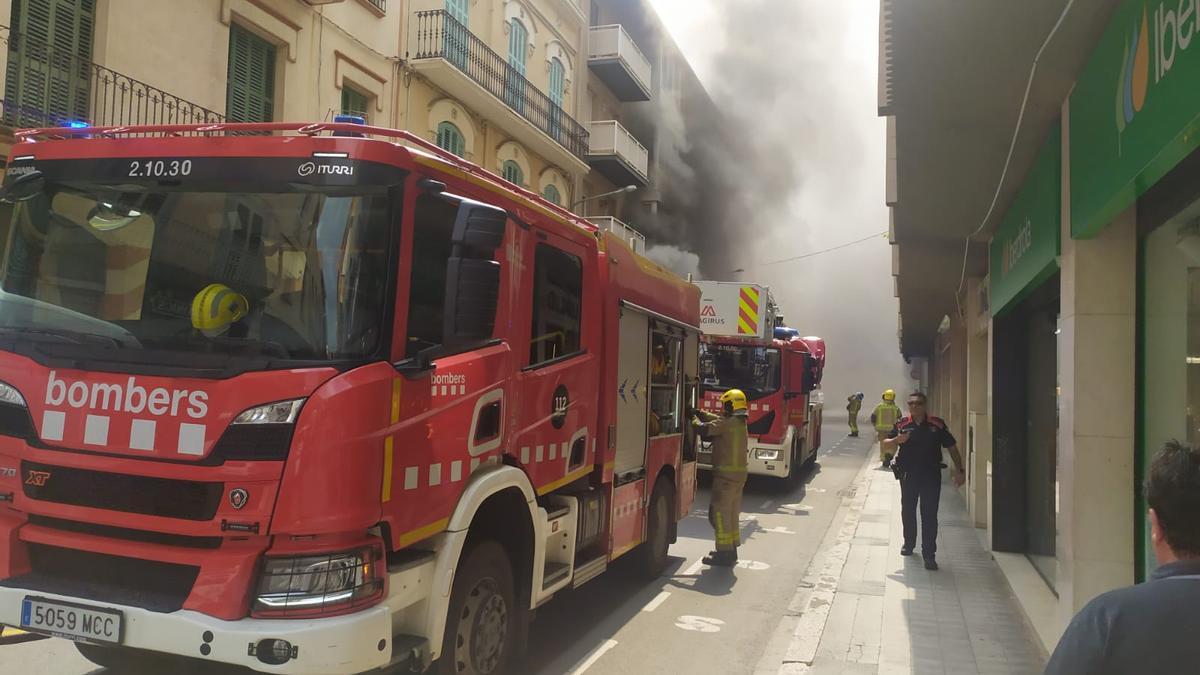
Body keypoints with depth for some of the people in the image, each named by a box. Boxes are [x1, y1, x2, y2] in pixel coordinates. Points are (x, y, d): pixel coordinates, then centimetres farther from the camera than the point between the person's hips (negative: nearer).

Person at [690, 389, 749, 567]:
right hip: (740, 473, 9)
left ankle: (724, 553, -3)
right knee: (732, 512, 17)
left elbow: (703, 429, -16)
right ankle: (731, 550, 25)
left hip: (726, 474, -9)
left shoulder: (726, 423, -16)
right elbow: (717, 420, 22)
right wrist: (699, 412, 20)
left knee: (720, 513, -3)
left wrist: (694, 417, 3)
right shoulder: (740, 422, 12)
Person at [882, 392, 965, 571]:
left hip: (931, 475, -2)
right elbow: (886, 444, 4)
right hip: (908, 475, 2)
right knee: (908, 512, 15)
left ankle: (929, 555, -4)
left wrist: (959, 471, -1)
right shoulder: (901, 425, 2)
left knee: (929, 515, -5)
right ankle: (909, 544, 36)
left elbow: (952, 447, 4)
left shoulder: (937, 425, 0)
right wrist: (897, 440, -18)